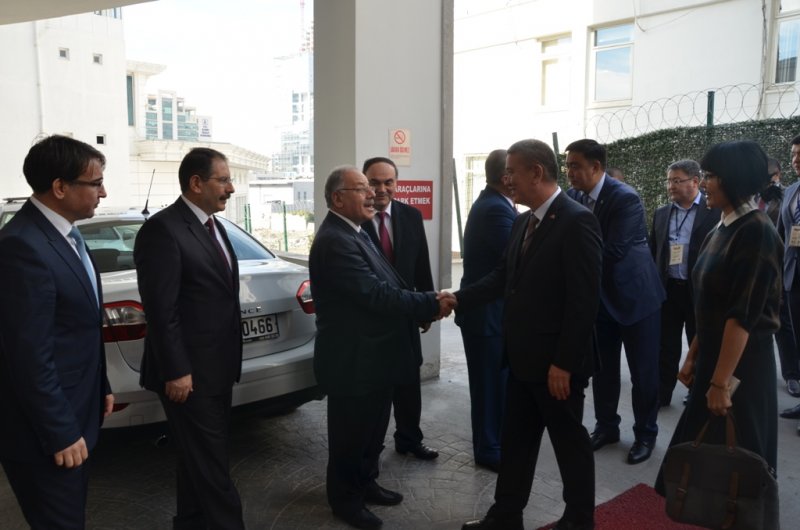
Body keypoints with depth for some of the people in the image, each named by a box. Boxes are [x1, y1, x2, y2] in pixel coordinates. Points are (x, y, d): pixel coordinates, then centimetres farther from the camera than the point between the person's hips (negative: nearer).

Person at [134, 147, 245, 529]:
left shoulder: (212, 225, 11)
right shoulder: (163, 229, -17)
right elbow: (161, 310, -20)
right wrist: (176, 372, -19)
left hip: (216, 368, 9)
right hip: (190, 372, -9)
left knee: (200, 458, 20)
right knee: (209, 462, 2)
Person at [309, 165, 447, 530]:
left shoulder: (354, 233, 11)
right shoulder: (335, 241, -24)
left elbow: (385, 286, 11)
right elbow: (376, 295, -28)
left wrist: (421, 307, -3)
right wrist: (431, 304, -21)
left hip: (373, 356, 10)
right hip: (353, 360, -10)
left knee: (372, 431, 24)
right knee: (350, 435, 10)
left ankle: (365, 483, 43)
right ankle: (345, 499, 30)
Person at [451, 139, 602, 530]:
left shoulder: (576, 221, -18)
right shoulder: (523, 222, 8)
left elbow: (583, 300, -21)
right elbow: (503, 277, 12)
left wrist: (564, 362, -21)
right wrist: (459, 299, 2)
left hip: (557, 361, -8)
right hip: (523, 357, 8)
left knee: (570, 442, 12)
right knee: (515, 440, 17)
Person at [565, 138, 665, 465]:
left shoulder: (625, 198, -22)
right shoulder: (574, 196, -3)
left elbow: (613, 251, -28)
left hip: (635, 295, -5)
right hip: (599, 296, 6)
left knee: (643, 372, 7)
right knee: (602, 369, 14)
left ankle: (645, 434, 24)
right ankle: (606, 426, 31)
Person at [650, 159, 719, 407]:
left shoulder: (715, 211, -6)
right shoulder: (661, 214, 8)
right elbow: (652, 253, 11)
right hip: (667, 290, 4)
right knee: (666, 346, 11)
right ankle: (661, 394, 22)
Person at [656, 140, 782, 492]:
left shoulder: (756, 231, -18)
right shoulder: (720, 231, 8)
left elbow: (744, 314, -21)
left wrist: (721, 381, -20)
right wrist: (692, 358, 14)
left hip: (741, 365, -8)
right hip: (713, 357, 8)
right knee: (705, 448, 18)